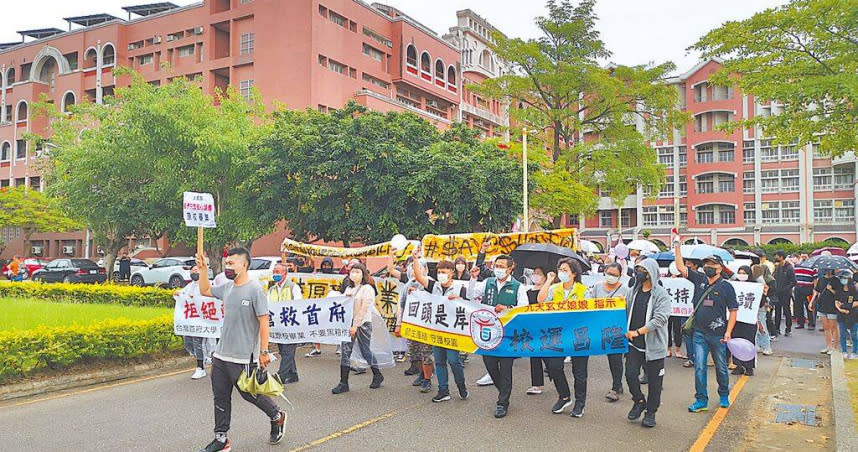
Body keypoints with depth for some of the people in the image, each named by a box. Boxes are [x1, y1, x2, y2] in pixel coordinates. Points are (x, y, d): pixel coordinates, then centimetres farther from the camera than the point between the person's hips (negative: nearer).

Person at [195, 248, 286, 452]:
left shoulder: (255, 289, -15)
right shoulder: (227, 287, 6)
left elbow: (264, 321, -16)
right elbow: (205, 291, 25)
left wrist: (264, 351, -16)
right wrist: (203, 270, 11)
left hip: (243, 357, -7)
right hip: (221, 354, 7)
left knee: (249, 393, 7)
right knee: (220, 397, 11)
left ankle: (277, 416, 31)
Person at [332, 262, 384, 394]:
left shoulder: (367, 288, -5)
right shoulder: (348, 288, 15)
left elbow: (364, 309, -12)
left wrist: (355, 325, -17)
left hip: (363, 324, -6)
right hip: (348, 323, 6)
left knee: (366, 351, 4)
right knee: (345, 351, -2)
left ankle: (377, 375, 25)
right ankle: (343, 383, 1)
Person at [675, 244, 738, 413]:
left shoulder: (726, 286, -4)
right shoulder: (699, 279, 4)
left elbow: (733, 311, -3)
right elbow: (681, 267, 2)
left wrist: (728, 332, -10)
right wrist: (677, 247, -3)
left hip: (718, 334, -2)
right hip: (699, 333, 2)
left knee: (721, 367, 13)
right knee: (699, 368, 0)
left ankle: (724, 395, 34)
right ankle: (701, 400, 8)